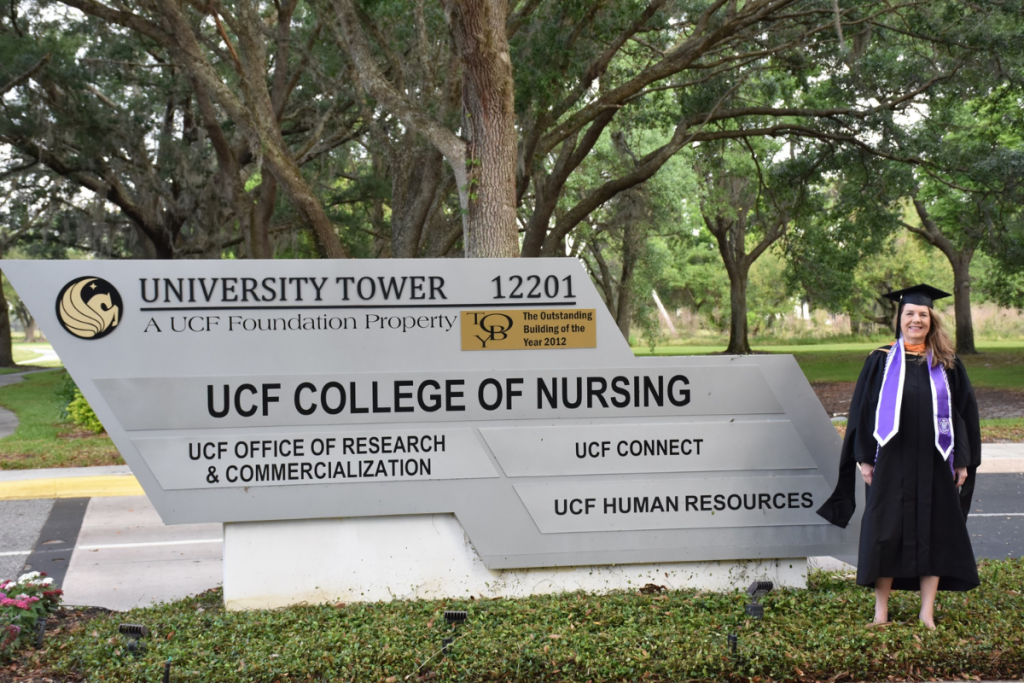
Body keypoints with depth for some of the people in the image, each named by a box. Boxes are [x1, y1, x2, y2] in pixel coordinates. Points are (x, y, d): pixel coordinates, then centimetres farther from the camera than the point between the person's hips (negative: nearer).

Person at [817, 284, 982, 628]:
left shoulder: (947, 365, 5)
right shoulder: (881, 362, 3)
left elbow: (965, 411, 7)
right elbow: (862, 409, 2)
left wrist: (963, 461, 1)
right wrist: (864, 457, -5)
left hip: (934, 462, 1)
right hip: (891, 461, -1)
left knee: (933, 534, 4)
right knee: (885, 534, 2)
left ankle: (927, 613, 12)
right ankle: (881, 613, 11)